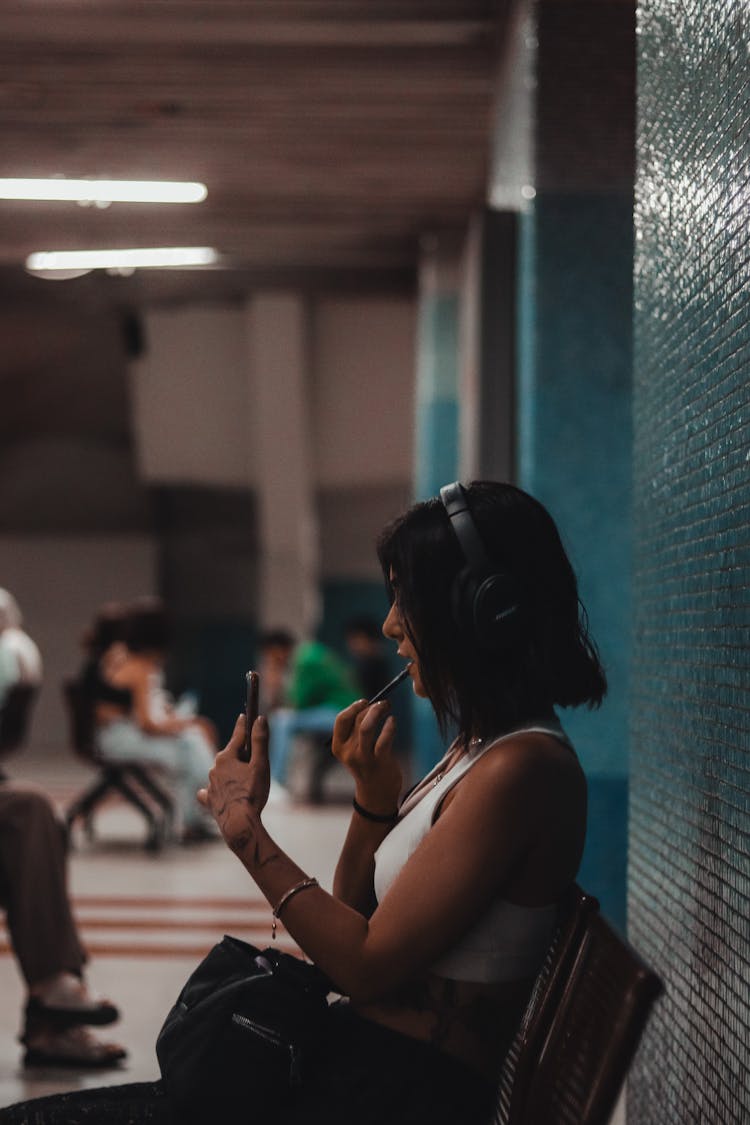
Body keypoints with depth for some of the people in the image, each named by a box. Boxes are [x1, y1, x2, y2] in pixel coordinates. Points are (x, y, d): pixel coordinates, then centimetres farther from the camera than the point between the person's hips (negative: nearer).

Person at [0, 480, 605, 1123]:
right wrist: (376, 795, 0)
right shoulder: (479, 746, 14)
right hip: (361, 1056, 10)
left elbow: (366, 966, -19)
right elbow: (358, 914, 17)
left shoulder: (521, 769, -18)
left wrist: (245, 828, -11)